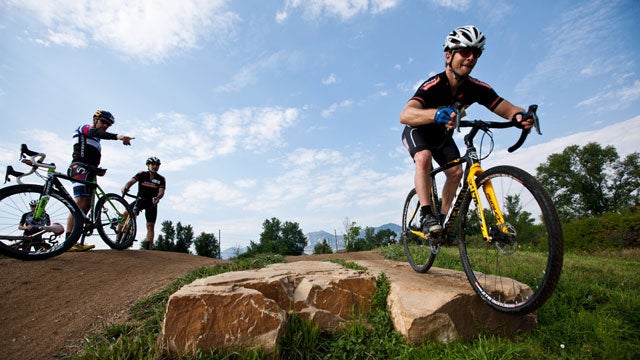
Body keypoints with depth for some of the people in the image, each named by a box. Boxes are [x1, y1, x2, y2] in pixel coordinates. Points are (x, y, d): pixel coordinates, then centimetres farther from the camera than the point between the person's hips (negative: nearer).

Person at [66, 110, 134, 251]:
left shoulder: (96, 141, 32)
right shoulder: (84, 128, 8)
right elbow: (98, 133, -18)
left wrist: (99, 171, 2)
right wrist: (118, 136, -37)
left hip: (89, 173, 9)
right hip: (80, 168, -9)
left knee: (86, 206, 1)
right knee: (80, 203, -20)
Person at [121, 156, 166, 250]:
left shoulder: (161, 179, -4)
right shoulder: (142, 174, -2)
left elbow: (161, 191, -16)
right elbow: (132, 181, -17)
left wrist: (157, 197, -38)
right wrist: (126, 187, -39)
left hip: (152, 203, 0)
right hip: (140, 200, 0)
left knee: (150, 226, -1)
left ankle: (149, 248, 5)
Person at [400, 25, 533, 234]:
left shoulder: (476, 89, -19)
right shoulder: (434, 86, -35)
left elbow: (508, 109, -20)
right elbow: (405, 115, -53)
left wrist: (520, 115, -45)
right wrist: (436, 113, -72)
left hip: (441, 133, 5)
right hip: (417, 131, -5)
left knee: (456, 172, -8)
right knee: (424, 158, -34)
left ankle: (442, 218, 8)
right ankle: (426, 214, -31)